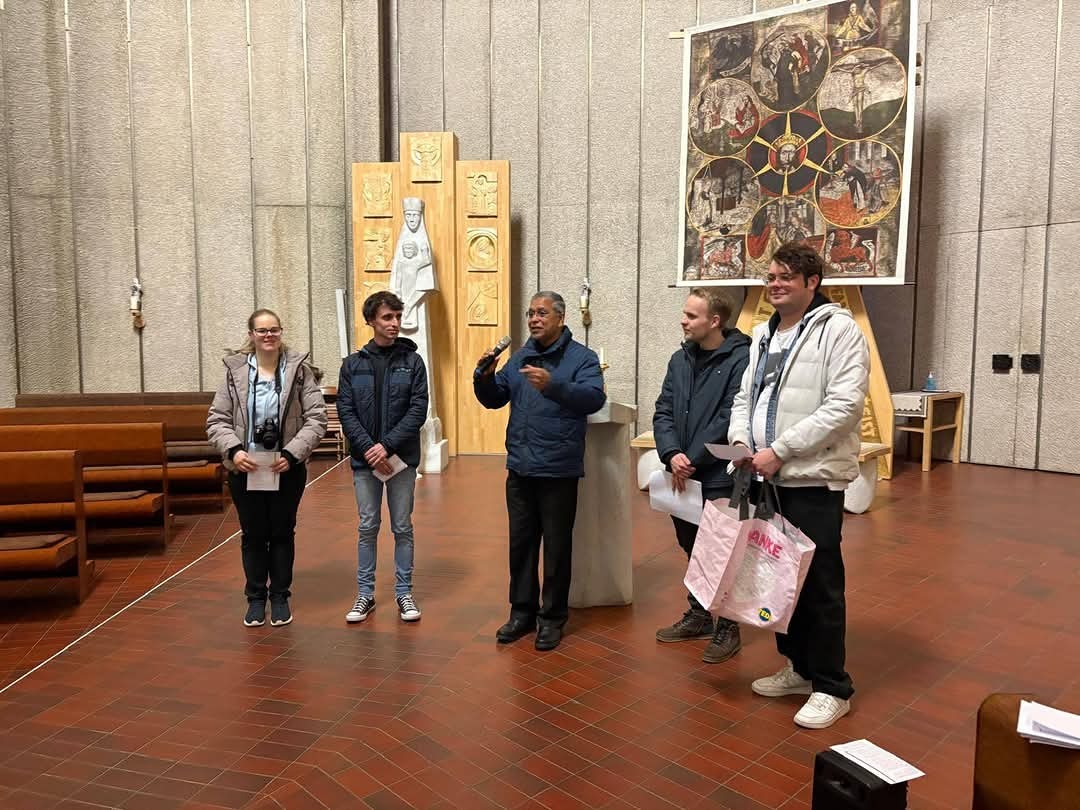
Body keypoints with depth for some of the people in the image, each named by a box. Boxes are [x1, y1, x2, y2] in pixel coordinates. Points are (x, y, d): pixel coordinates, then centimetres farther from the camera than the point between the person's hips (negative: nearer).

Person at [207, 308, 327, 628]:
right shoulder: (234, 371, -2)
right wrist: (233, 450, -18)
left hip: (287, 468, -1)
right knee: (253, 535, 12)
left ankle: (280, 596, 28)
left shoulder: (300, 370, -5)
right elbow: (217, 420, -1)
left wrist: (292, 453, -18)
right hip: (245, 468, 1)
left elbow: (317, 418, -9)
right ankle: (256, 597, 28)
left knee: (282, 532, 12)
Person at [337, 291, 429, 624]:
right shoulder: (353, 364, 3)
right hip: (364, 459, 1)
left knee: (402, 528, 8)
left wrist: (387, 445, -15)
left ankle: (404, 592, 20)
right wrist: (369, 449, -13)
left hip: (402, 458, -1)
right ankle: (365, 593, 20)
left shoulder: (412, 361, -1)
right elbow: (346, 412, -2)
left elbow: (418, 410, -7)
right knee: (368, 527, 8)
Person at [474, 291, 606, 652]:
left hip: (558, 470, -5)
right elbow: (494, 399, 14)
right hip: (520, 468, 5)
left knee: (557, 546, 6)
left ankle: (552, 617, 20)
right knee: (521, 543, 14)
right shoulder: (519, 357, 12)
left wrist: (553, 385, -36)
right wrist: (484, 376, -6)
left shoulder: (581, 357, -5)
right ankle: (522, 611, 28)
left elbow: (595, 398, -21)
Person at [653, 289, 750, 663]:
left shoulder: (740, 359, -12)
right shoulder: (680, 359, 9)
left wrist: (692, 460, -15)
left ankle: (728, 628, 20)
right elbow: (663, 412, 4)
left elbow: (728, 421, -18)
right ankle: (698, 614, 35)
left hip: (721, 477, -7)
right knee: (693, 550, 19)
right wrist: (672, 454, -12)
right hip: (682, 476, 7)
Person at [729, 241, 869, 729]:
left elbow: (844, 405, -18)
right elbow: (745, 396, 19)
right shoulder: (763, 335, 16)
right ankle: (798, 668, 32)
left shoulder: (839, 330, -9)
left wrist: (779, 450, -20)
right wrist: (740, 440, -2)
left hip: (815, 479, -8)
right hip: (767, 477, 8)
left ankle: (832, 687, 15)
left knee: (820, 583, 0)